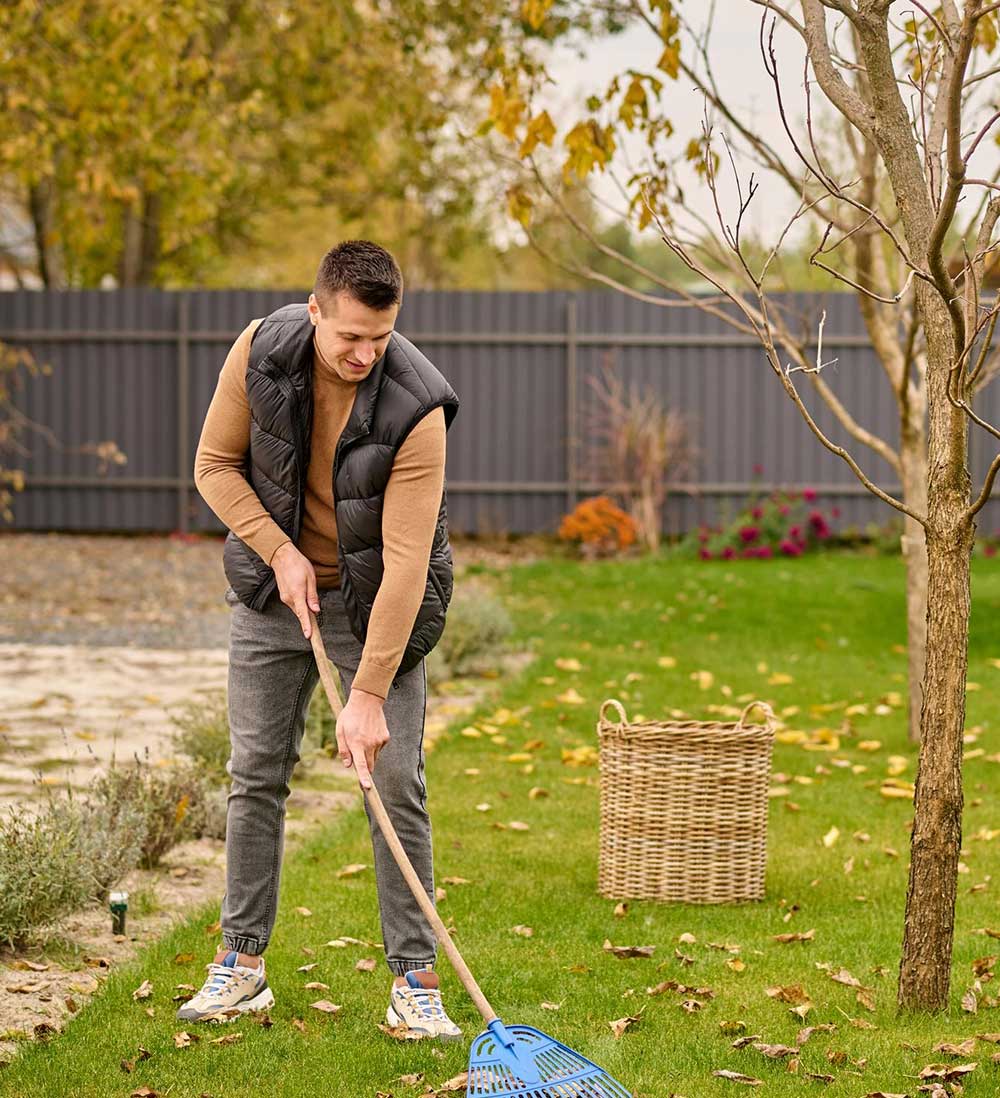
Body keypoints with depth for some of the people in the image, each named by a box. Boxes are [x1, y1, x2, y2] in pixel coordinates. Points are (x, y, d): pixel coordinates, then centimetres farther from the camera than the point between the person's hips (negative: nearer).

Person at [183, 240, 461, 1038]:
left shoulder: (416, 409, -28)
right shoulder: (261, 352, -17)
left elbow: (405, 563, -30)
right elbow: (215, 465, -3)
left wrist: (368, 696, -32)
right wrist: (280, 551, -17)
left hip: (377, 604, -3)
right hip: (274, 588, 3)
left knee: (395, 784, -7)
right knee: (256, 775, 5)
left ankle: (415, 981, 0)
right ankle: (242, 966, 16)